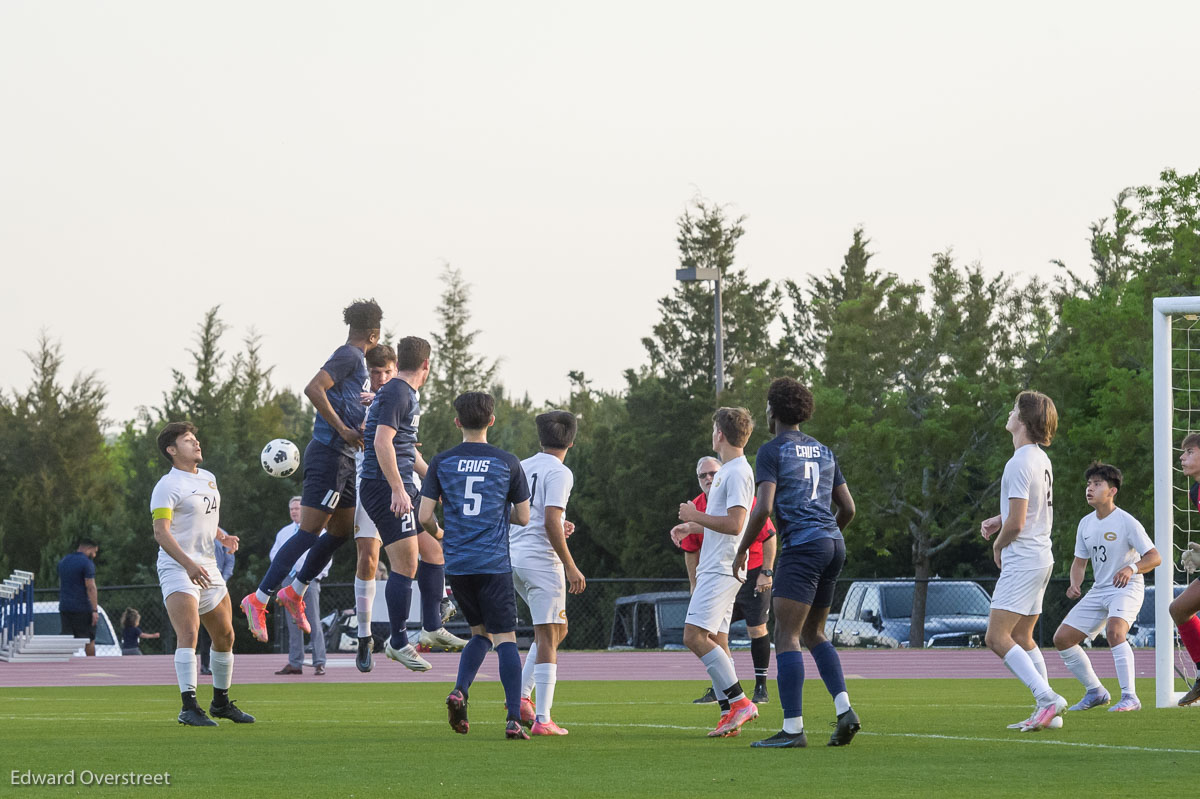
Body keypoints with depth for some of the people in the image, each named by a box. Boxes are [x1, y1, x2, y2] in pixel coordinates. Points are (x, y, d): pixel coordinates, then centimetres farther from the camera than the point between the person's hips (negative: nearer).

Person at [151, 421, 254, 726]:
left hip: (207, 568, 8)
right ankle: (189, 707, -27)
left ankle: (221, 702, 27)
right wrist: (189, 564, -29)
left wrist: (223, 537, 10)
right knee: (189, 633, -22)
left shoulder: (208, 478, 16)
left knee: (225, 636, 12)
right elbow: (161, 532, -19)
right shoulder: (168, 486, -10)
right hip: (177, 568, -8)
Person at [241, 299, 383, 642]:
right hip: (330, 455, -10)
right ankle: (259, 599, -13)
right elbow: (313, 388, -25)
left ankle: (293, 592, 19)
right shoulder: (350, 357, -11)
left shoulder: (354, 359, 20)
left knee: (342, 531, 14)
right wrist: (344, 430, -23)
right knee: (309, 533, -12)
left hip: (342, 458, 10)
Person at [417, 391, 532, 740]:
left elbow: (424, 517, -1)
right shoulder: (508, 463, -1)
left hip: (457, 564, 2)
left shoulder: (441, 462, 1)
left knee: (480, 632, 20)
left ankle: (460, 691, -3)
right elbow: (523, 517, 4)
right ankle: (514, 719, -10)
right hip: (495, 564, -2)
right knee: (505, 638, -1)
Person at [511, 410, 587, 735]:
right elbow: (551, 522, -19)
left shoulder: (521, 467, 14)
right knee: (548, 637, -4)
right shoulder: (559, 473, -9)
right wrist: (571, 567, -15)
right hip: (541, 559, -8)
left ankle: (521, 694, 5)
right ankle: (542, 719, -9)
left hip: (513, 558, 8)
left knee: (557, 629, 19)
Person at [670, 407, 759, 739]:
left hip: (722, 571, -11)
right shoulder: (728, 471, 19)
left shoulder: (738, 473, -14)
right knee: (713, 641, 7)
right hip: (713, 570, 11)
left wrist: (697, 516, -13)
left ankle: (739, 702, -18)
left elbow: (735, 524, -23)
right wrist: (691, 527, 25)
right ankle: (730, 716, 6)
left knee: (694, 636, -17)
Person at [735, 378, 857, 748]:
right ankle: (845, 710, 0)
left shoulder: (771, 451, -2)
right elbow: (848, 507, 18)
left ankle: (793, 728, -13)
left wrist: (742, 549, -1)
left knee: (786, 637, -6)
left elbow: (763, 508, -13)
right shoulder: (823, 451, 18)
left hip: (801, 547, -7)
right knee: (813, 634, 17)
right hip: (834, 545, 7)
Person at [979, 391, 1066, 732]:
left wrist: (998, 546, -1)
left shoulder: (1020, 463, -19)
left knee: (996, 637, -12)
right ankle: (1047, 712, 14)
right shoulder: (1040, 459, 11)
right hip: (1041, 558, 10)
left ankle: (1047, 698, -20)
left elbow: (1016, 524, -21)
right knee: (1021, 637, 15)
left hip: (1022, 560, -10)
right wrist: (999, 520, 15)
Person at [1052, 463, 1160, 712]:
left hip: (1127, 589, -8)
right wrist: (1075, 584, -5)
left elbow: (1154, 557, -13)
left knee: (1114, 631, -35)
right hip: (1099, 591, 8)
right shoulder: (1086, 524, 7)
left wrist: (1132, 568, -32)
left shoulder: (1127, 522, -13)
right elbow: (1080, 561, 16)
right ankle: (1095, 692, 15)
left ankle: (1130, 698, -32)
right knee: (1062, 638, 1)